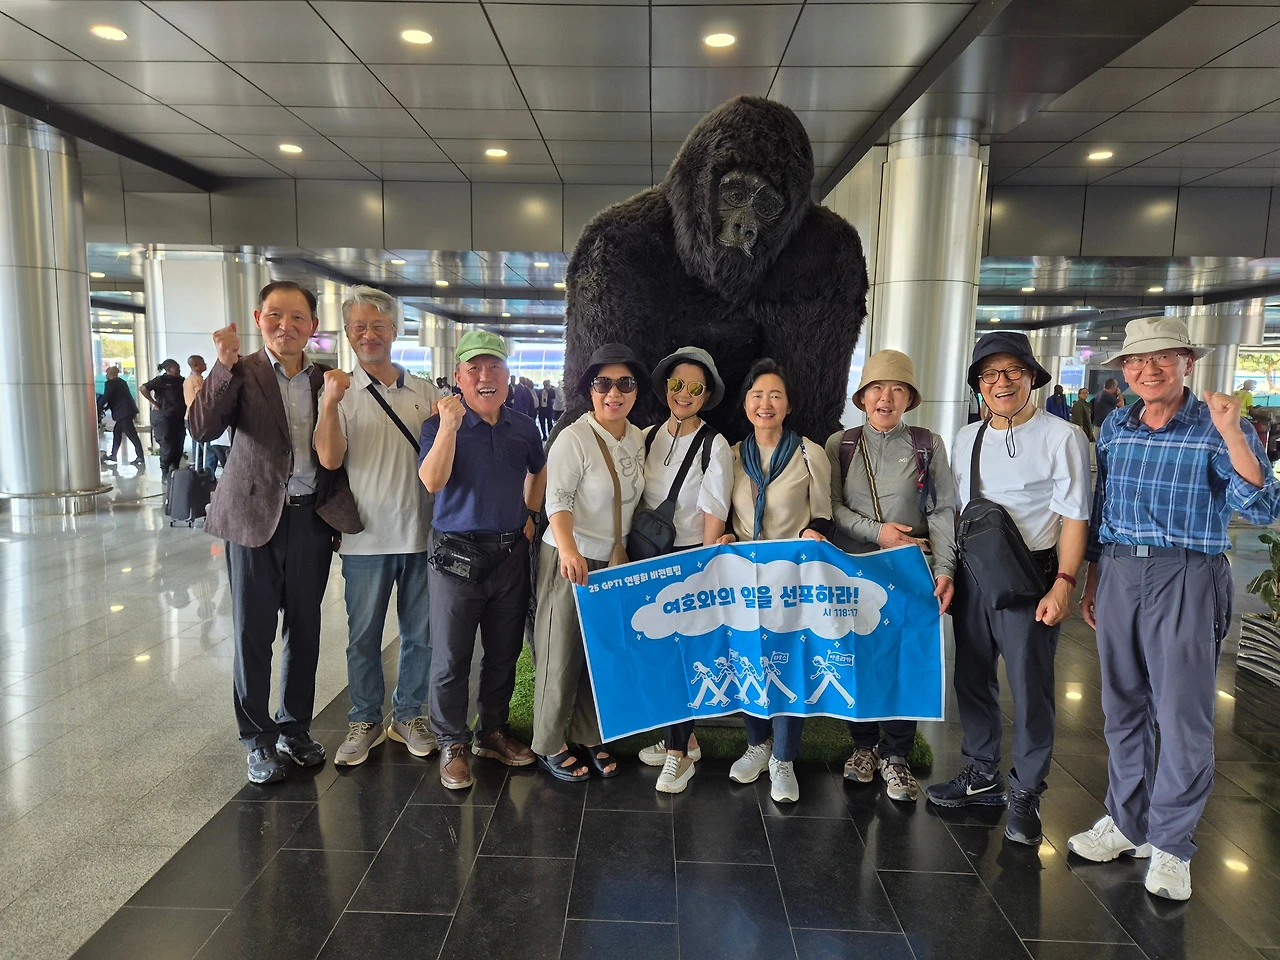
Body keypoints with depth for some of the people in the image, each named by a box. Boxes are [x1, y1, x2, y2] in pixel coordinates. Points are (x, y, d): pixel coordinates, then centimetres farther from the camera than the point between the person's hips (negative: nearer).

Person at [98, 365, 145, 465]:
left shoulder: (110, 383, -9)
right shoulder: (121, 382, 19)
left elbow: (105, 398, -11)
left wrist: (98, 409, 2)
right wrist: (106, 407, 22)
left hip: (124, 412, -10)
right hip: (127, 410, 10)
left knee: (132, 435, -10)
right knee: (117, 432, 17)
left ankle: (140, 458, -11)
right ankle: (113, 456, 21)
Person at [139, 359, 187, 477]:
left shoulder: (180, 381, 10)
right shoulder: (160, 380, -7)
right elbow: (143, 389, -17)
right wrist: (154, 403, -14)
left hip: (179, 419, 6)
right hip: (164, 420, -6)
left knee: (179, 448, 8)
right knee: (167, 448, -3)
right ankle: (165, 474, 7)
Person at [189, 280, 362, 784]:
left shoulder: (326, 378, 7)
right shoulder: (242, 373, -3)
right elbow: (202, 428, -19)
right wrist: (224, 364, -28)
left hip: (312, 517, 3)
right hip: (256, 516, -3)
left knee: (305, 629, 13)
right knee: (253, 632, 6)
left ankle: (295, 727, 30)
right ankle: (258, 737, 22)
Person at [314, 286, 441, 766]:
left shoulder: (425, 392, 7)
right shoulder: (340, 392, 0)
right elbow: (329, 458, -14)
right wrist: (330, 402, -23)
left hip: (421, 533, 2)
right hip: (367, 536, -2)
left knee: (421, 633, 12)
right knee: (363, 636, 9)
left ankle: (408, 714, 30)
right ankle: (364, 721, 27)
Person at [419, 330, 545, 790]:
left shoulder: (524, 429, 6)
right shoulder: (440, 424, -6)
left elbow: (539, 472, 26)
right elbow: (432, 481, -23)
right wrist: (449, 426, -30)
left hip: (511, 553, 4)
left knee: (504, 653, 15)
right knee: (451, 658, 3)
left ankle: (492, 731, 33)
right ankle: (451, 744, 20)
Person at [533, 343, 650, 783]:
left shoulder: (637, 438, 6)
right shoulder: (574, 438, -15)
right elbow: (558, 500, -23)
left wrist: (624, 552, 10)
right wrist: (569, 551, -38)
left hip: (614, 560, 7)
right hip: (570, 560, -6)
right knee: (563, 653, 4)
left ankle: (589, 738, 31)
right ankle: (549, 745, 22)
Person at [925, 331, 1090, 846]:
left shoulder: (1061, 437, -7)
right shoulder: (967, 438, 10)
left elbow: (1074, 516, -10)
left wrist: (1063, 583, -16)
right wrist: (947, 572, 7)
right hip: (972, 574, 6)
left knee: (1030, 686, 2)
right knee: (972, 678, 15)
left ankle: (1025, 793, 22)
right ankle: (982, 776, 34)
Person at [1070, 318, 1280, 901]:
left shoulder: (1220, 430, -5)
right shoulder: (1114, 429, 9)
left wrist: (1231, 433, -27)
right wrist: (1090, 583, 15)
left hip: (1186, 581, -4)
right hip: (1118, 575, 5)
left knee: (1183, 717, 0)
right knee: (1123, 709, 12)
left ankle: (1171, 844, 16)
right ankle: (1127, 824, 27)